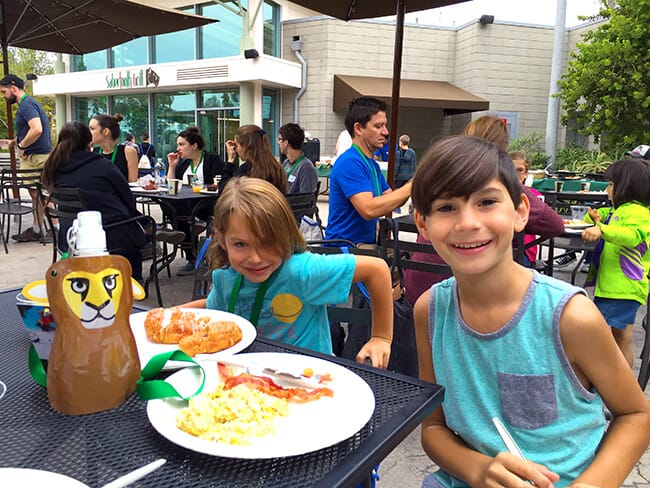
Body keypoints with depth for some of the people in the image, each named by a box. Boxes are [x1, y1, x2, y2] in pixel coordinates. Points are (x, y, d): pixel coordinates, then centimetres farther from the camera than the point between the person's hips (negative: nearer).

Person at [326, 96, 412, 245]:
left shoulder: (372, 164, 15)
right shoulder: (350, 162, -15)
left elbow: (391, 201, 15)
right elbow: (368, 209, -25)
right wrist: (411, 187, -19)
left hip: (367, 242, 9)